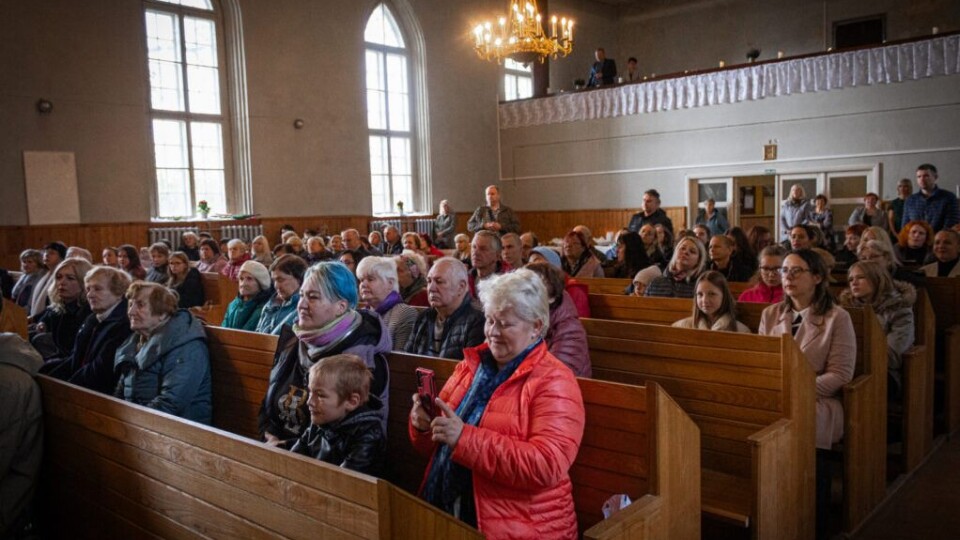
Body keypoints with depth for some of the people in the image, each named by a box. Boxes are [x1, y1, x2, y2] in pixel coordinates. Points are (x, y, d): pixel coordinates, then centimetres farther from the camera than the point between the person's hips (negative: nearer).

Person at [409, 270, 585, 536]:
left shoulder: (553, 383, -8)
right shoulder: (471, 365, 10)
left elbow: (546, 466, -20)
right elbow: (436, 446, 16)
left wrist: (465, 438, -23)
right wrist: (423, 426, -5)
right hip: (446, 513, 4)